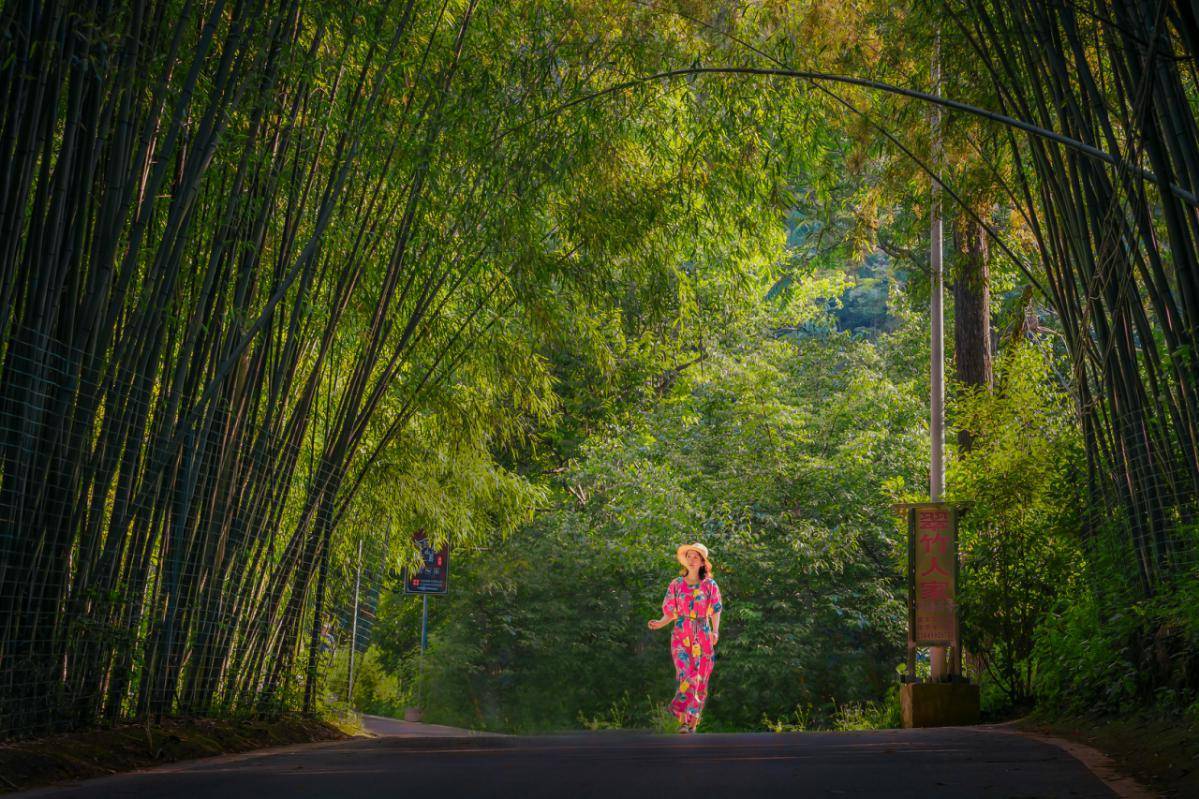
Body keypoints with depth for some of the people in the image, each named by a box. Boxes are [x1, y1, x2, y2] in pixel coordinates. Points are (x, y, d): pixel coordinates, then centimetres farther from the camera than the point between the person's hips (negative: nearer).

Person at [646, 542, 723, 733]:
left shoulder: (710, 586, 6)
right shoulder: (676, 585, 8)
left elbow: (716, 611, 1)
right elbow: (670, 613, 8)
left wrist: (715, 631, -16)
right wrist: (660, 623, -12)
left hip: (703, 638, 1)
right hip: (681, 637, -1)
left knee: (700, 681, 1)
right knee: (687, 678, -18)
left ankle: (693, 725, 11)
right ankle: (682, 720, -14)